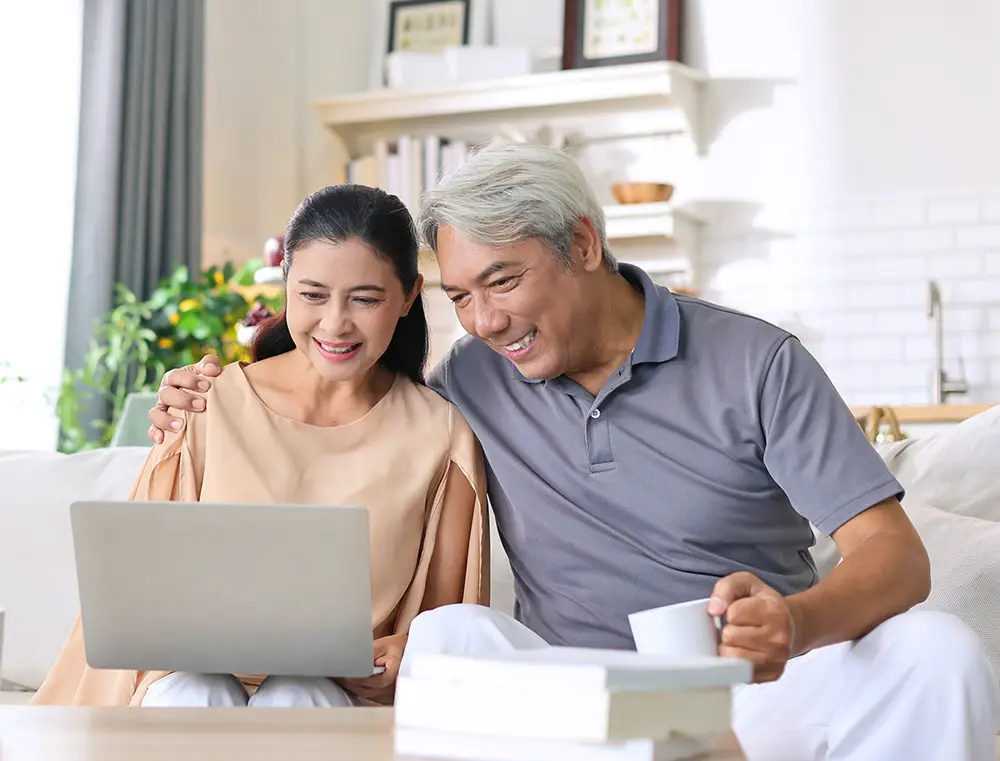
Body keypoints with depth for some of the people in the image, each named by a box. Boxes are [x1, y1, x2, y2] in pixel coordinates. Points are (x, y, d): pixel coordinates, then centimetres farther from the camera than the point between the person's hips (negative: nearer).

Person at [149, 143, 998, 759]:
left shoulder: (755, 361, -2)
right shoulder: (474, 381, 8)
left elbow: (895, 553, -8)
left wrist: (798, 622, -32)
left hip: (753, 691, -1)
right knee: (450, 632, -27)